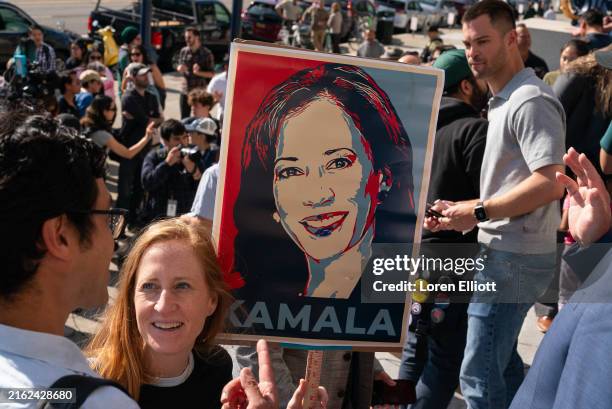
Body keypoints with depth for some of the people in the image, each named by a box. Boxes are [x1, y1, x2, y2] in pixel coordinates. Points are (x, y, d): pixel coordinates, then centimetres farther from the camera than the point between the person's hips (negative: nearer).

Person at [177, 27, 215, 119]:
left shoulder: (206, 53, -8)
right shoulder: (184, 51, 5)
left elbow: (211, 74, -6)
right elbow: (179, 66, 17)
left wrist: (198, 72, -23)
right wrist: (179, 68, -8)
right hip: (185, 90, 4)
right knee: (184, 118, 9)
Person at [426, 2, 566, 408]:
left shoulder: (530, 101, -16)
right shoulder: (505, 101, 16)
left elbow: (550, 184, -26)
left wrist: (479, 212, -20)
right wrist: (459, 212, 10)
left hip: (514, 256, -10)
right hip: (505, 251, 10)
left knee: (480, 374, -6)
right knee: (501, 362, 21)